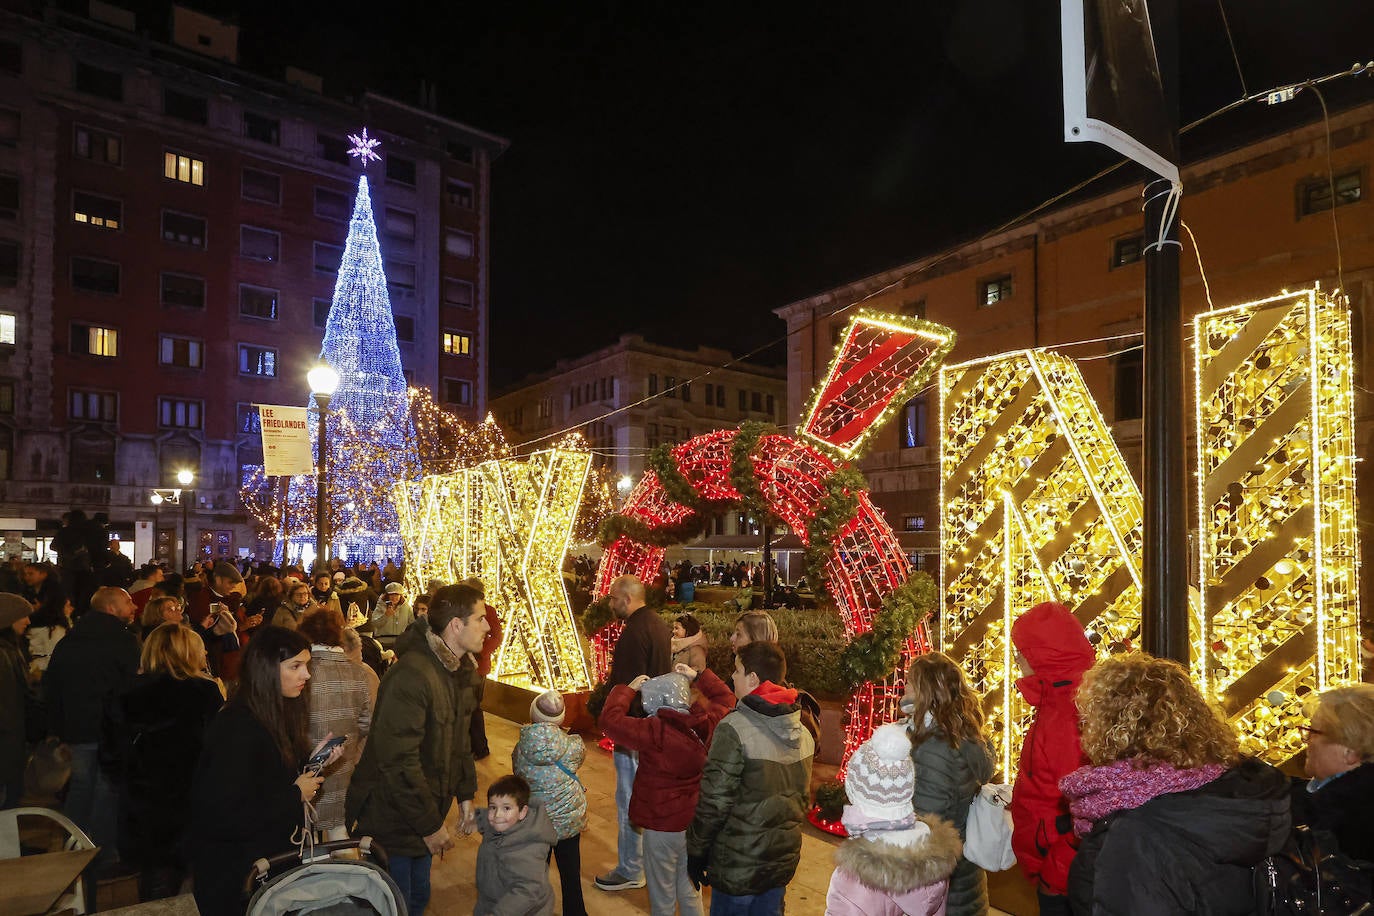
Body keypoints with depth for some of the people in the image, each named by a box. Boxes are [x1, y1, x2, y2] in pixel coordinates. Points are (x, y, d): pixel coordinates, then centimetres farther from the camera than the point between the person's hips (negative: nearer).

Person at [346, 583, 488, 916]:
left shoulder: (459, 670, 2)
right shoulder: (412, 675, -29)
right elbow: (398, 761, -29)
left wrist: (466, 795, 10)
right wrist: (430, 825, -21)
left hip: (425, 814, 8)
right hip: (391, 819, -8)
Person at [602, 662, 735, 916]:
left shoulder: (655, 732, -26)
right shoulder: (706, 725, -9)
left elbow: (610, 719, -21)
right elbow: (726, 698, 10)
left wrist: (628, 689, -8)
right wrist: (700, 676, 9)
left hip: (663, 826, -6)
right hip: (696, 823, 6)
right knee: (690, 891, 24)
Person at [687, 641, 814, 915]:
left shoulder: (734, 728, -22)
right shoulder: (803, 732, 0)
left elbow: (714, 802, -18)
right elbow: (804, 797, 10)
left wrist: (695, 851, -6)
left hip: (738, 865, -6)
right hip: (784, 859, 6)